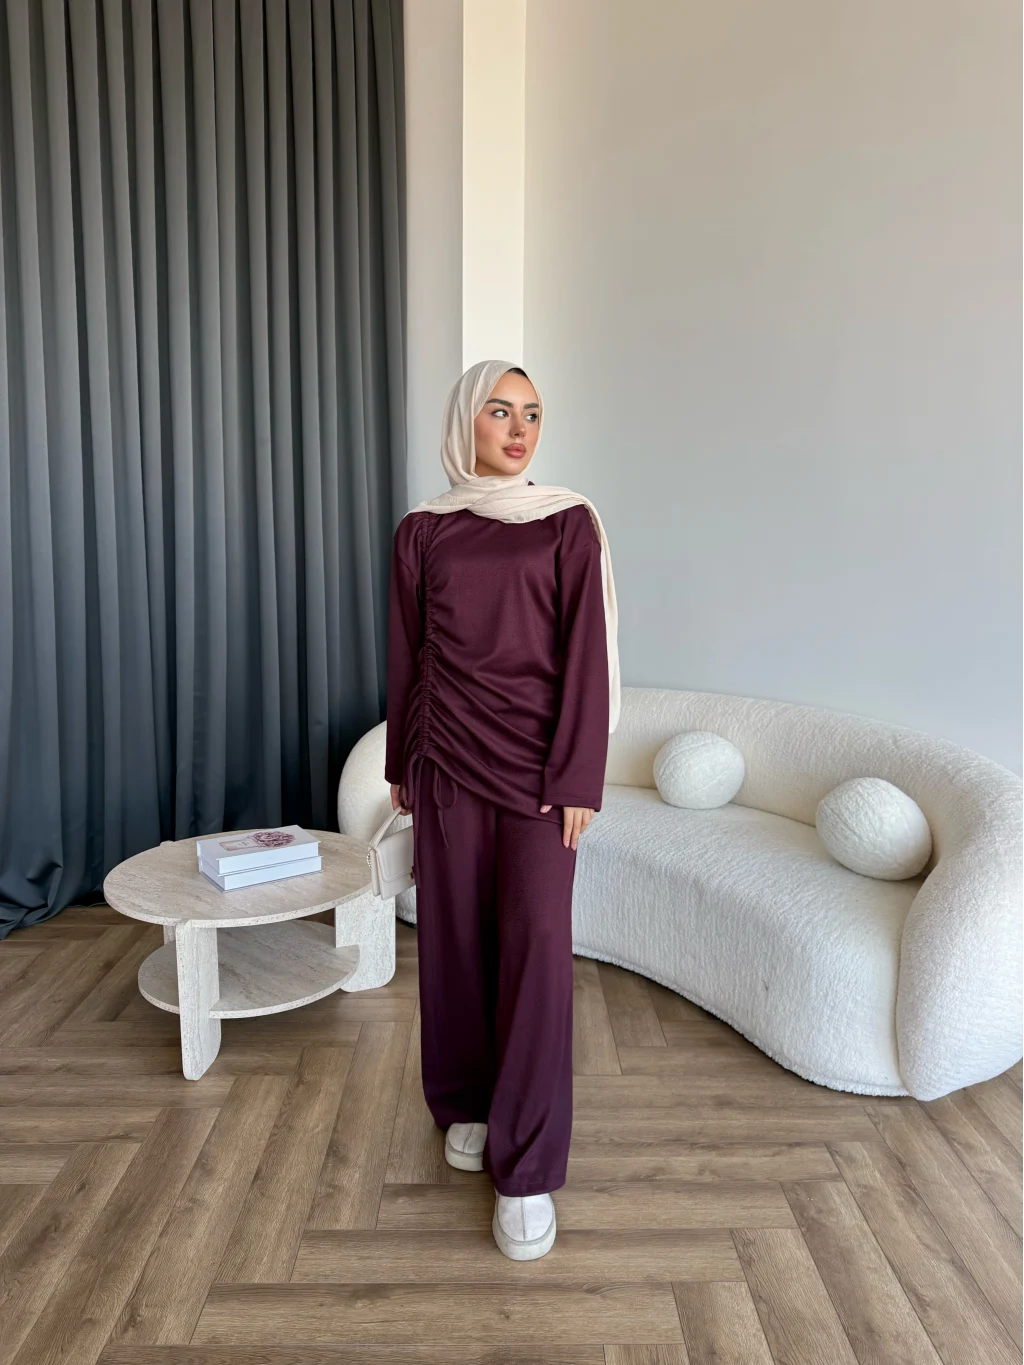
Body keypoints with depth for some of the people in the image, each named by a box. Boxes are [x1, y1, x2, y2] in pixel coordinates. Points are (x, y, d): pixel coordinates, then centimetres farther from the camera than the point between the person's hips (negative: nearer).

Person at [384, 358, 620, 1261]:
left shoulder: (569, 523, -1)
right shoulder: (422, 532, 6)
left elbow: (587, 659, -5)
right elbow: (407, 657, 10)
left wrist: (579, 780, -10)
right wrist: (400, 765, 12)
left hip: (538, 763, -2)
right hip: (447, 761, 3)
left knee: (538, 944, -6)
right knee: (456, 936, 10)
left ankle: (528, 1170, 5)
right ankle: (466, 1105, 32)